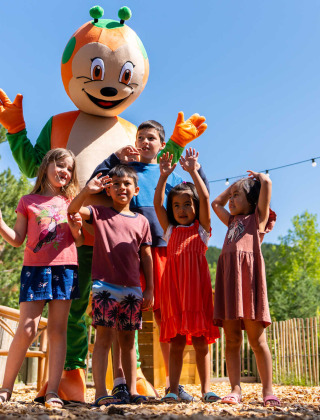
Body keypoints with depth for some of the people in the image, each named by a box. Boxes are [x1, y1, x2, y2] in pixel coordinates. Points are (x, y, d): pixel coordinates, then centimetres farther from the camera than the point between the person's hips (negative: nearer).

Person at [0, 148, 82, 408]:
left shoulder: (71, 201, 14)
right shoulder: (28, 201, 10)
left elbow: (80, 241, 14)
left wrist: (76, 229, -7)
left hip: (65, 267, 2)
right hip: (35, 267, -1)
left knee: (58, 330, 0)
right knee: (27, 330, -7)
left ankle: (52, 392, 4)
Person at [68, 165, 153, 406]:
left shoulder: (141, 221, 12)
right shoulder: (100, 213, 7)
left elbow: (146, 257, 11)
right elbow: (73, 210, -8)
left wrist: (150, 289, 8)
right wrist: (87, 191, -24)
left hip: (132, 288, 3)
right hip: (105, 286, -3)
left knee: (128, 339, 9)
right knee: (105, 337, -6)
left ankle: (132, 390, 16)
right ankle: (101, 393, -3)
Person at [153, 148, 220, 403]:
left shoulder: (202, 228, 11)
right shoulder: (170, 230, 16)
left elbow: (205, 198, -1)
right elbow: (157, 204, 5)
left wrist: (192, 171, -6)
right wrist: (164, 176, -4)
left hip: (197, 287, -1)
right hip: (174, 287, 2)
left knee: (201, 342, 2)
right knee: (176, 343, 3)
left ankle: (206, 389, 7)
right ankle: (173, 389, 6)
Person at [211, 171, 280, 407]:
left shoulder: (258, 217, 12)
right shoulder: (232, 221, 29)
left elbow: (266, 183, 2)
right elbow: (216, 203, 43)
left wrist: (257, 176, 22)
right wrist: (233, 185, 37)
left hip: (248, 276, -5)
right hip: (228, 280, 6)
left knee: (257, 339, -5)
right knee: (232, 341, 1)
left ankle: (268, 391, 0)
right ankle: (235, 390, 2)